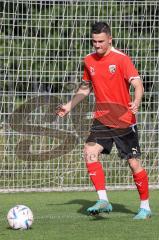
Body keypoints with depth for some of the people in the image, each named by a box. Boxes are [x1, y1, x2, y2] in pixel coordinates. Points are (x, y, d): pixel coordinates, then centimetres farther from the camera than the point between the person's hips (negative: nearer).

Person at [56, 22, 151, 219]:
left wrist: (136, 103, -38)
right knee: (89, 153, -18)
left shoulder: (121, 59, -11)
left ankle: (145, 207, 15)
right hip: (101, 119, 4)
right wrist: (69, 106, 16)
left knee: (134, 163, -1)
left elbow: (138, 85, -18)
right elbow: (85, 88, 23)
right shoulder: (89, 61, 7)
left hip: (124, 120, -4)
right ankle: (103, 200, -18)